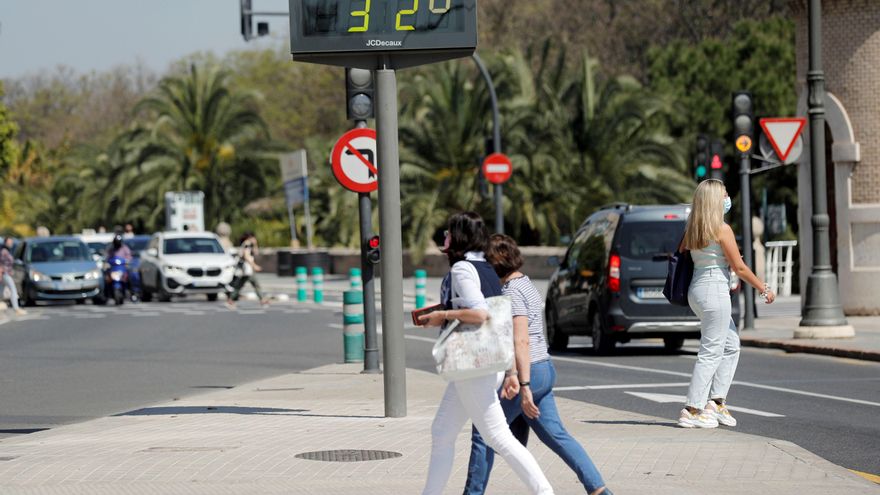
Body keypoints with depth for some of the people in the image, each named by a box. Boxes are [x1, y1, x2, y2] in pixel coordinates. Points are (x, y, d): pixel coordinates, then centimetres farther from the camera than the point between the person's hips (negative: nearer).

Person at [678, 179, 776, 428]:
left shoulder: (692, 229, 9)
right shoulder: (722, 229, -13)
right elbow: (740, 268, -11)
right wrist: (764, 289, -1)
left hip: (697, 290, 9)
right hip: (715, 289, -9)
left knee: (731, 346, 17)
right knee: (711, 352, -4)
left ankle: (716, 401, 14)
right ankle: (692, 410, -4)